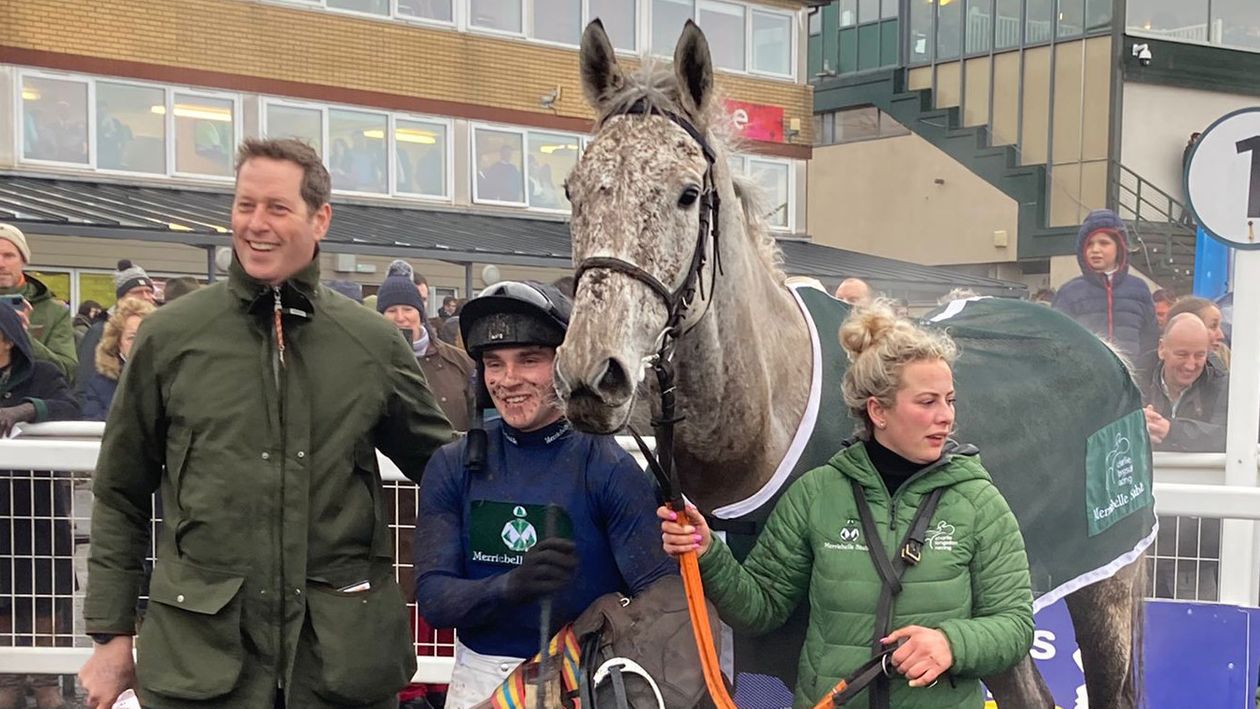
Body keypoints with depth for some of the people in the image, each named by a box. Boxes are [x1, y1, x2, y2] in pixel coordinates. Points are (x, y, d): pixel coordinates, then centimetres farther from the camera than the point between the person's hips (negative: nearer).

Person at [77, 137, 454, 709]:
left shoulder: (374, 344, 3)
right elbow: (120, 497, 8)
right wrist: (112, 636, 6)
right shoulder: (170, 335, 1)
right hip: (200, 650, 0)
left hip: (343, 650, 1)